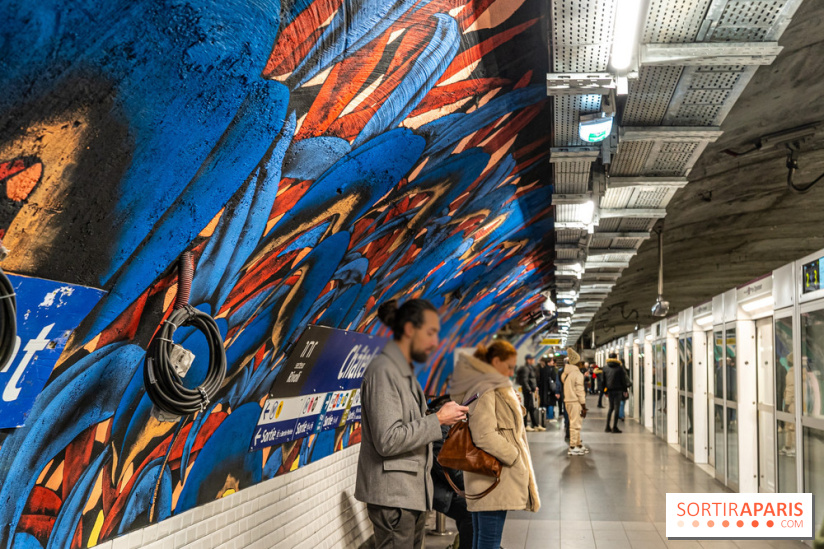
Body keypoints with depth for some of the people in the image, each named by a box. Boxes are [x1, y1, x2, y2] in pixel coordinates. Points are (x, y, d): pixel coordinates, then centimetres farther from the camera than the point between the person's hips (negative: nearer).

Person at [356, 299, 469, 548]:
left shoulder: (405, 371, 16)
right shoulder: (383, 370, -16)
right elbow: (387, 440, -23)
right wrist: (438, 420, -18)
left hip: (413, 494, 10)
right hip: (393, 497, -10)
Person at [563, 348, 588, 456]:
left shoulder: (565, 373, 11)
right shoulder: (578, 374, -14)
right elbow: (580, 391, -15)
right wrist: (583, 405, -11)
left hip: (568, 401, 9)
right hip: (575, 402, -9)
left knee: (575, 423, 18)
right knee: (575, 424, -5)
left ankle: (578, 444, 29)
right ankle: (572, 448, -4)